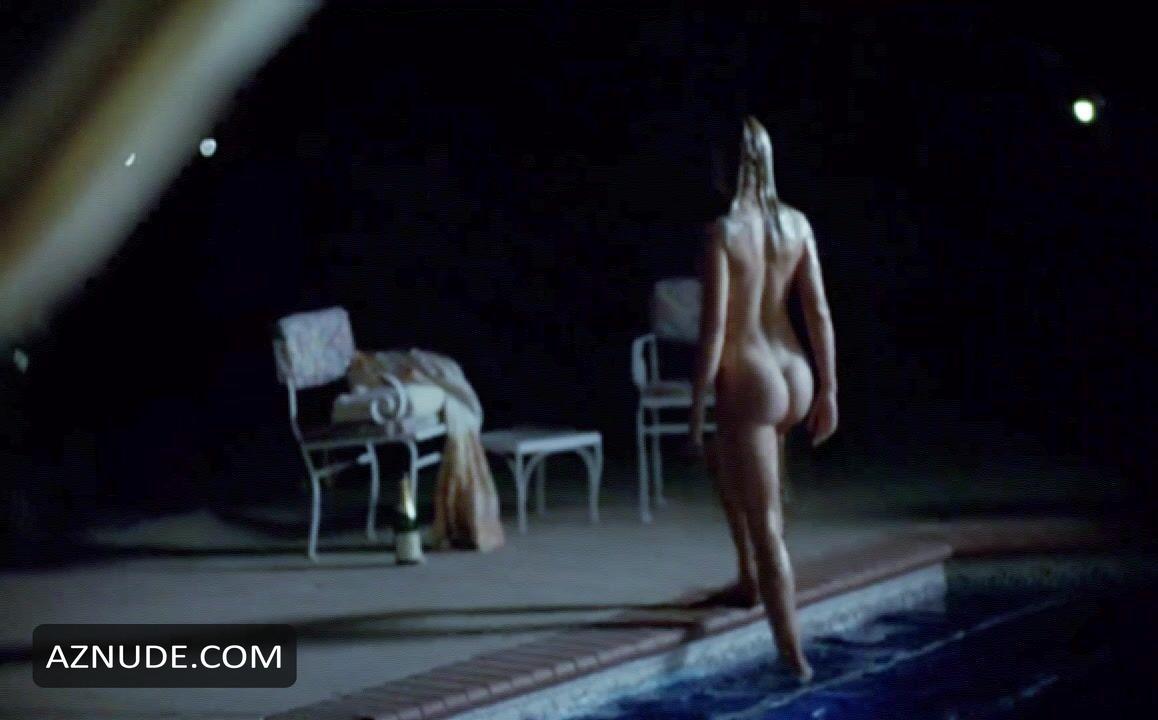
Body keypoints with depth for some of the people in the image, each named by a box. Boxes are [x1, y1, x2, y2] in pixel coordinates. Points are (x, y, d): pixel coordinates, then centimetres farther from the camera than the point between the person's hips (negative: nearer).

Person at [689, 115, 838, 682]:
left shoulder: (723, 232, -15)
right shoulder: (795, 223, 2)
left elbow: (713, 331, -17)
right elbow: (818, 312, 4)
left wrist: (696, 409, -10)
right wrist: (827, 390, 11)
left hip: (749, 385, -7)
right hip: (796, 379, 7)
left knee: (766, 526, 1)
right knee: (723, 461, 35)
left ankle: (793, 654, 3)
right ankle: (750, 581, 40)